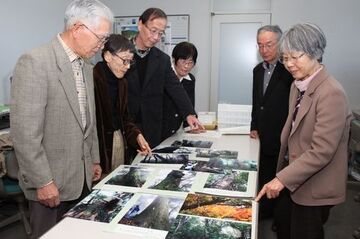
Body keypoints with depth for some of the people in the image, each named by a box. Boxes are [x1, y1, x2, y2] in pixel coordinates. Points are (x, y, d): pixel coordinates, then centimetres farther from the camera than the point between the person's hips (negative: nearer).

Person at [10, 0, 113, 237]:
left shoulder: (86, 66, 8)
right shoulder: (35, 62, -18)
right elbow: (25, 132, -20)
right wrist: (43, 181, -17)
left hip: (82, 177, 7)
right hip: (50, 181, -7)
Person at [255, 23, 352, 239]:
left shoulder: (331, 93, -25)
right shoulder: (297, 85, 2)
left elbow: (321, 151, -27)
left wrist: (282, 179, -25)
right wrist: (283, 174, 12)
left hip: (315, 188, -7)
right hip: (293, 177, 8)